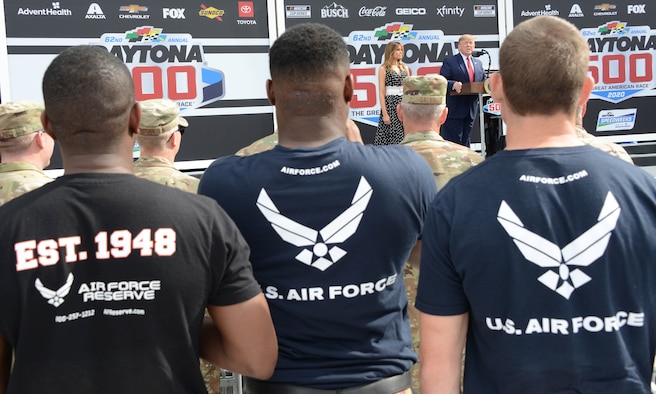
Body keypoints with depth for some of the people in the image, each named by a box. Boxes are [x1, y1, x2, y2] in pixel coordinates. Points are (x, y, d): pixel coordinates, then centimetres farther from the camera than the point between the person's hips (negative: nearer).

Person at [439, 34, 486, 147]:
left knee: (465, 142, 11)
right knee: (453, 142, -6)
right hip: (454, 109, -6)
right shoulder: (449, 61, -1)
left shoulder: (478, 63, 17)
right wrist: (453, 84, -28)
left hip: (471, 109, 6)